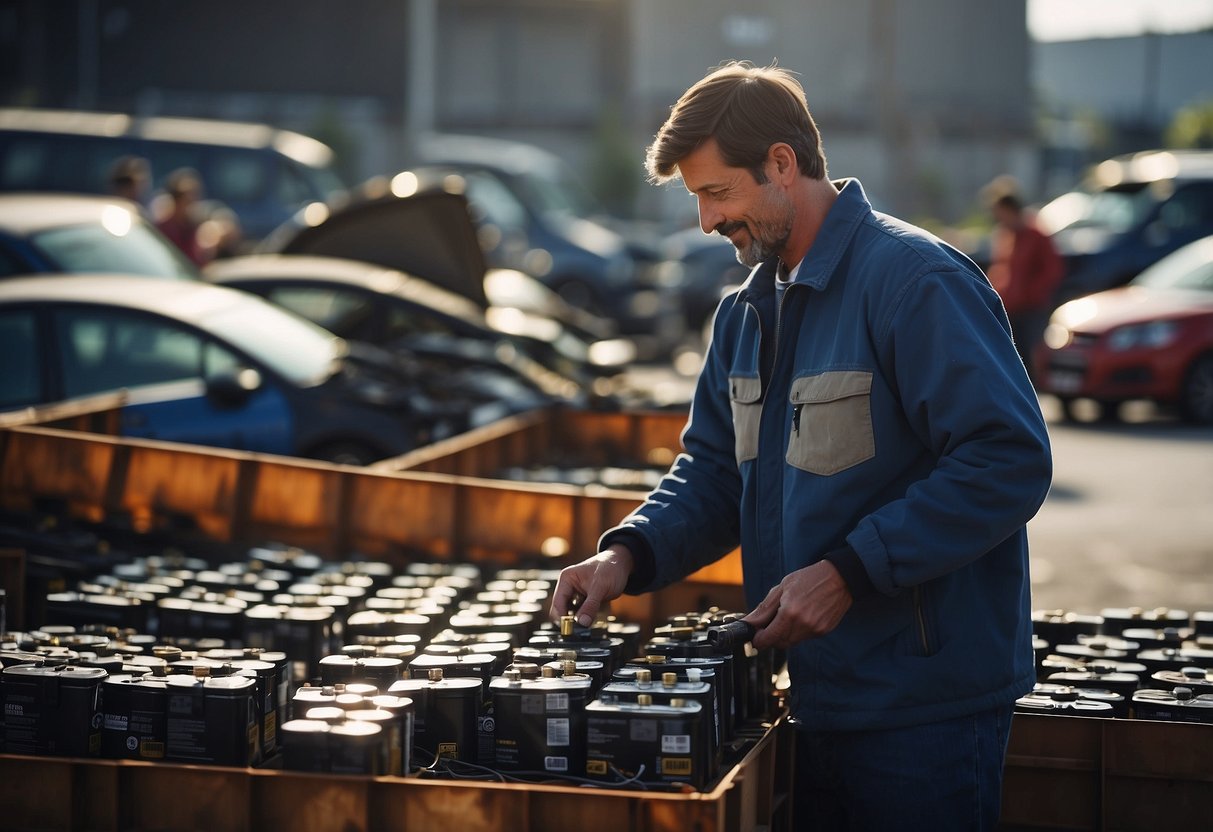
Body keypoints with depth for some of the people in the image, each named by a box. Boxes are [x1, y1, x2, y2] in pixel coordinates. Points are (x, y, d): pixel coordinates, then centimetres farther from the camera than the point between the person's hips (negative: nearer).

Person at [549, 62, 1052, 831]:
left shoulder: (919, 282, -16)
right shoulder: (748, 312, 12)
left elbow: (1009, 463, -22)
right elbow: (714, 470, 15)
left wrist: (849, 571, -23)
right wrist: (629, 555, -4)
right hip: (814, 701, 8)